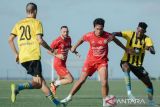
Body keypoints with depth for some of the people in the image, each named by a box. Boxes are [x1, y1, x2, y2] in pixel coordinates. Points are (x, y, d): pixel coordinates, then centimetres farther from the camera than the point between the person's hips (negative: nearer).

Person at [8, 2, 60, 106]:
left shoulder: (19, 24, 16)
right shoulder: (37, 22, 0)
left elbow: (10, 40, 9)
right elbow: (40, 40, -11)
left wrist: (16, 53, 18)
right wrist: (50, 49, 5)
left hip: (22, 58, 7)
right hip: (34, 56, -7)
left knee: (41, 81, 11)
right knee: (37, 82, -8)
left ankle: (55, 102, 6)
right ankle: (18, 87, -30)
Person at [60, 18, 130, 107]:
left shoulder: (107, 35, -16)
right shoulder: (89, 36, -14)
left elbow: (116, 40, 6)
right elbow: (82, 39, 10)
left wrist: (125, 49, 14)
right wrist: (75, 47, 22)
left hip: (102, 62, -1)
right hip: (90, 61, 1)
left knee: (104, 82, -16)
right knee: (81, 80, 6)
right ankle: (69, 97, 22)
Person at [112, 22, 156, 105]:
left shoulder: (147, 39, -10)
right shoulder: (130, 34, -13)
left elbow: (153, 52, -24)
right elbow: (117, 34, -25)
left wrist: (150, 48, -48)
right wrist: (112, 35, -48)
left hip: (138, 65, 3)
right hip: (126, 62, -3)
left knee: (149, 83, 3)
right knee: (126, 67, -39)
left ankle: (151, 102, 22)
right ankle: (129, 92, -40)